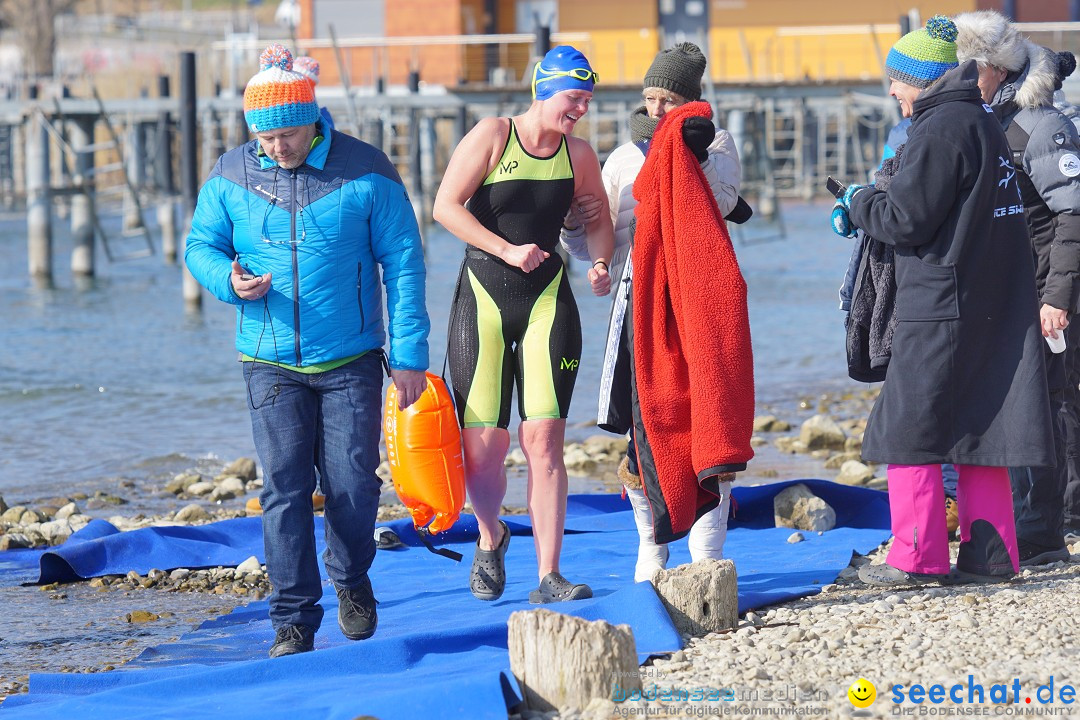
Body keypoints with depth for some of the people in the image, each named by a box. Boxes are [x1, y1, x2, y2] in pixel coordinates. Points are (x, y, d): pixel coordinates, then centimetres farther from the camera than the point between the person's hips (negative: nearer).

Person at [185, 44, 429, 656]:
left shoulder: (366, 173, -5)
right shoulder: (231, 176, 1)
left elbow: (402, 263, -1)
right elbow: (201, 246, 12)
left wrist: (410, 353, -5)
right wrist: (228, 278, -13)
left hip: (351, 362, -1)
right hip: (272, 363, 1)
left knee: (353, 484, -1)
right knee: (284, 489, -6)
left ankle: (352, 579, 30)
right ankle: (294, 621, 0)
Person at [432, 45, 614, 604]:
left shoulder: (578, 155, 7)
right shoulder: (491, 137, -5)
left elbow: (598, 220, 20)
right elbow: (446, 206, -11)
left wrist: (600, 263, 0)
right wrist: (507, 250, -19)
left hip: (547, 300, 2)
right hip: (483, 299, -2)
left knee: (543, 439, -9)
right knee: (483, 444, -4)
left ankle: (548, 577, -8)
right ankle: (491, 538, 28)